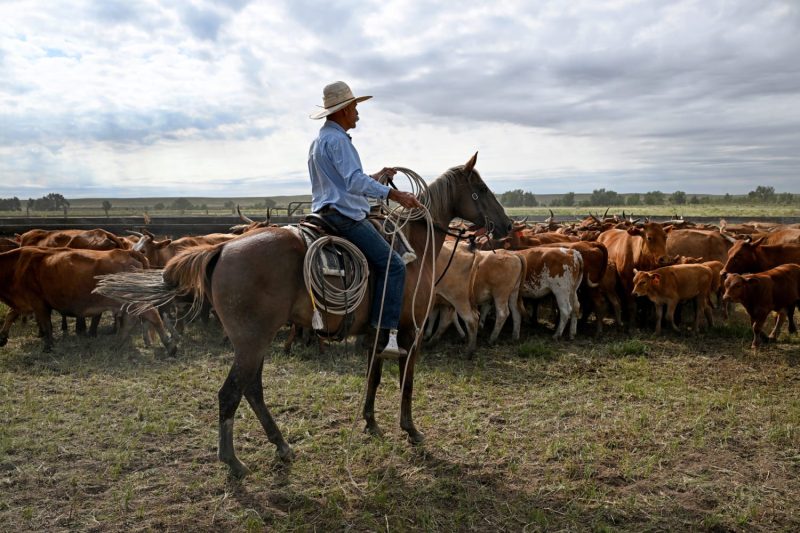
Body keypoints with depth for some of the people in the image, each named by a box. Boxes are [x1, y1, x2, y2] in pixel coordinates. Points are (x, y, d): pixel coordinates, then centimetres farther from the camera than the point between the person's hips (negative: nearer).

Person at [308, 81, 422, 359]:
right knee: (393, 265, -13)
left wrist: (377, 176, 29)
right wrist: (395, 195, -31)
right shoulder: (336, 139, -12)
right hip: (344, 215, -11)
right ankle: (385, 336, -18)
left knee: (387, 260, 21)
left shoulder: (320, 140, 22)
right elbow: (355, 182, -25)